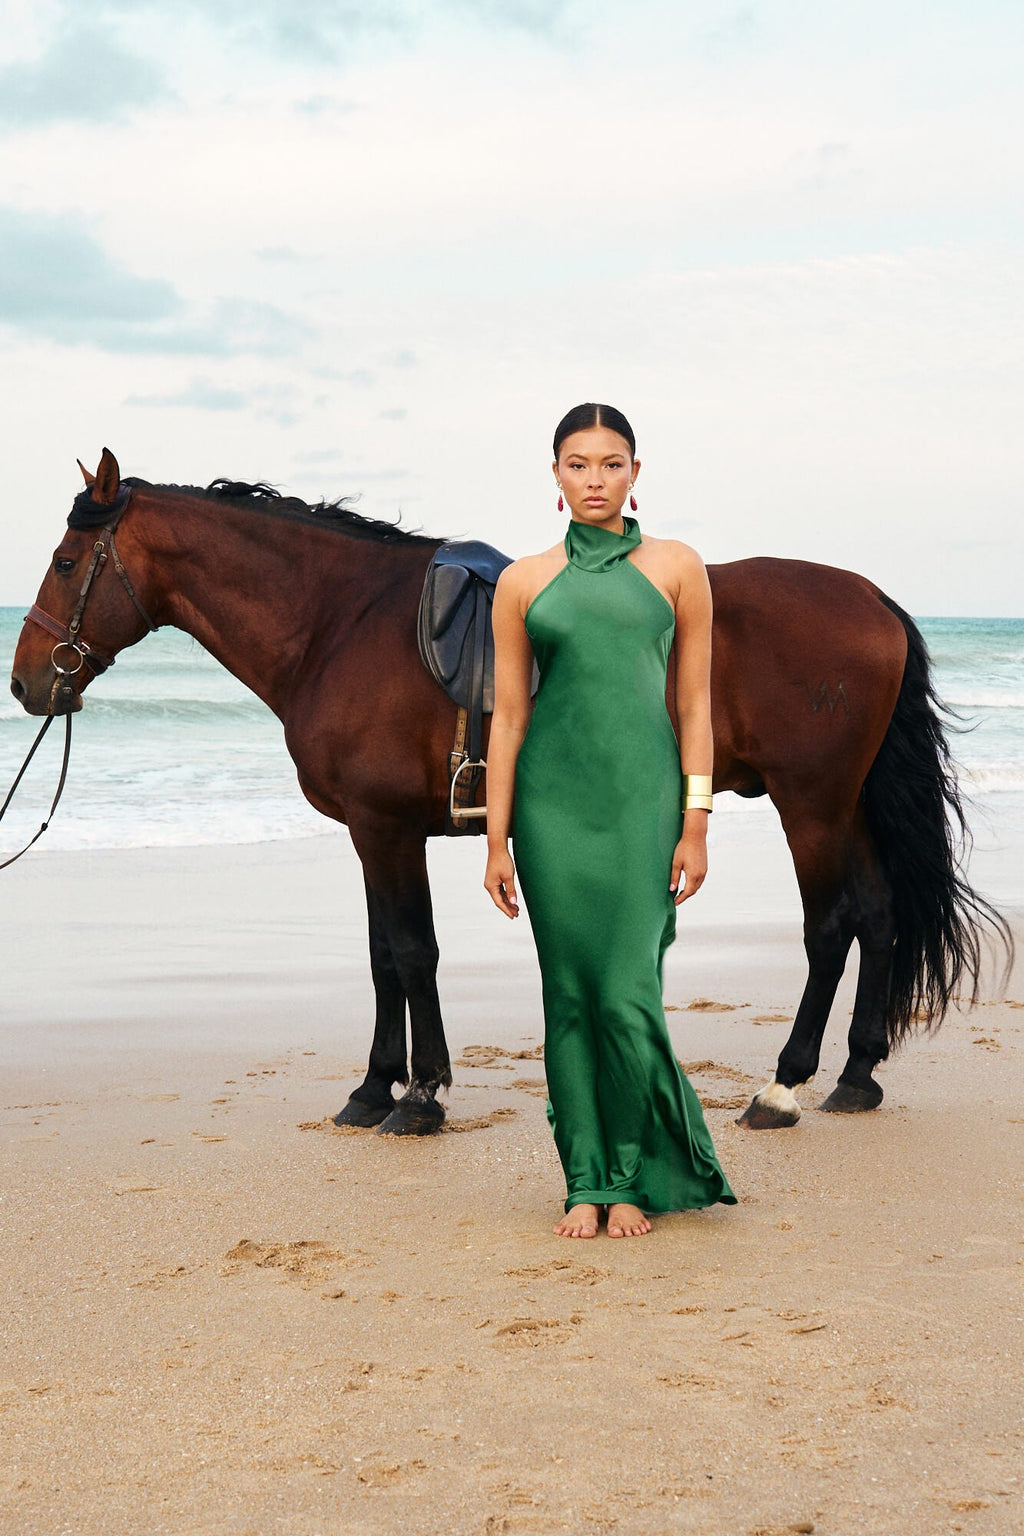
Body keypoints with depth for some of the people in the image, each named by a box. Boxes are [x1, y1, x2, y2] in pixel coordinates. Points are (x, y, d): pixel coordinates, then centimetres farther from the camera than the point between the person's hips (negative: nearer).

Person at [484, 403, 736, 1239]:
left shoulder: (676, 568, 6)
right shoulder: (524, 582, 7)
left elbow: (694, 704, 4)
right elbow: (509, 715, 7)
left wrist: (696, 824, -2)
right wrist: (497, 841, 3)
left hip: (643, 795, -1)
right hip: (552, 802, 1)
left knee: (628, 993, -7)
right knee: (570, 993, 2)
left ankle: (638, 1177, 11)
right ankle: (586, 1182, 13)